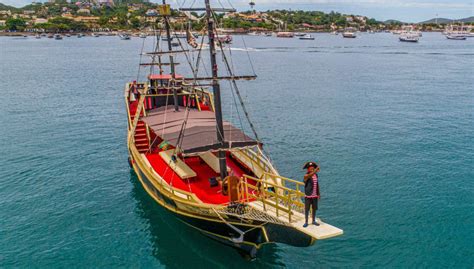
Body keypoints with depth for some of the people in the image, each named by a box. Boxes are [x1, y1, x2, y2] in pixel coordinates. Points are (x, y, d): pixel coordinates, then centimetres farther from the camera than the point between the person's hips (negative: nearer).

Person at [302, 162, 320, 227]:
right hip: (308, 196, -5)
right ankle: (306, 222, 15)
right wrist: (315, 171, -57)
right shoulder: (306, 176, -15)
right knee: (307, 209, 3)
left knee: (314, 208, 14)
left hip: (315, 196, 5)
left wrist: (318, 194, 13)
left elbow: (317, 184, 12)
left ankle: (314, 221, 30)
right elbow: (310, 175, -41)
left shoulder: (316, 175, 3)